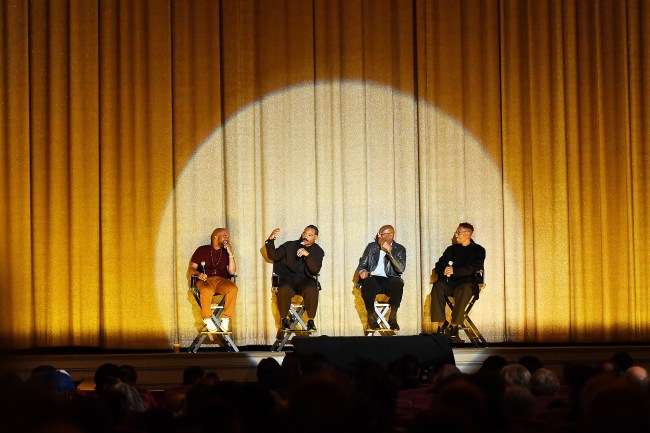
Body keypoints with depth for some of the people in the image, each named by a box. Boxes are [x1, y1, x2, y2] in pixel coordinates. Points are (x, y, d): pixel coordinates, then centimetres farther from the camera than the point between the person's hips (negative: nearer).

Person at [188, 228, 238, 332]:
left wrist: (231, 255, -1)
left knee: (233, 288, -32)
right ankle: (207, 319, -20)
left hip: (221, 280, 2)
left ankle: (225, 319, -25)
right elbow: (191, 269, 9)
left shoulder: (226, 253, 19)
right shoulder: (202, 250, 13)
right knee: (207, 291, -40)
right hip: (205, 280, -2)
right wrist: (198, 274, -14)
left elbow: (232, 272, 8)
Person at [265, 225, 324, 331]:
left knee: (311, 290, -35)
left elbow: (315, 270, -9)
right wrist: (271, 240, -14)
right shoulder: (289, 246, 11)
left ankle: (310, 321, -23)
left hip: (305, 280, 0)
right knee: (284, 290, -35)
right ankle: (284, 320, -17)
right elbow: (273, 256, 2)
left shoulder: (318, 251, 7)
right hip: (287, 279, 0)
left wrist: (307, 255, -25)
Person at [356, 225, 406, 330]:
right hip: (374, 279, 1)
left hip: (389, 280, -1)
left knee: (397, 283, -37)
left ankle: (393, 317, -21)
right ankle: (371, 316, -20)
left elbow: (401, 269, -7)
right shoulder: (371, 246, 17)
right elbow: (362, 264, 14)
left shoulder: (399, 249, 9)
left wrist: (389, 251, -13)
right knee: (368, 282, -36)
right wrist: (362, 271, -10)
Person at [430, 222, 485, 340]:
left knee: (463, 290, -39)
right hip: (449, 282, 4)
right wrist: (444, 271, -13)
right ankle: (440, 326, -33)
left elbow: (473, 269, -9)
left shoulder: (478, 250, 8)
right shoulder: (451, 249, 22)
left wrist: (454, 271, -23)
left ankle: (454, 326, -33)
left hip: (466, 282, -4)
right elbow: (438, 266, 12)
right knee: (437, 286, -30)